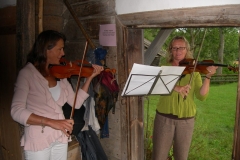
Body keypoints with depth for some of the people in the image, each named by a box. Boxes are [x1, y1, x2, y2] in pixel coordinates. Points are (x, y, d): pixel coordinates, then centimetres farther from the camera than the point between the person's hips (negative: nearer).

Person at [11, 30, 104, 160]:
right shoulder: (27, 73, -12)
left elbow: (76, 102, 2)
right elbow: (16, 112, -20)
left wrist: (90, 77, -3)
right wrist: (51, 122, -29)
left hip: (60, 138, 5)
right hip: (38, 140, -5)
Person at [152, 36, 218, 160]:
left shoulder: (193, 71, 4)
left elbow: (201, 96, -6)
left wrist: (208, 76, -19)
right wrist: (175, 87, -32)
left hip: (186, 121, 1)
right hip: (164, 118, -1)